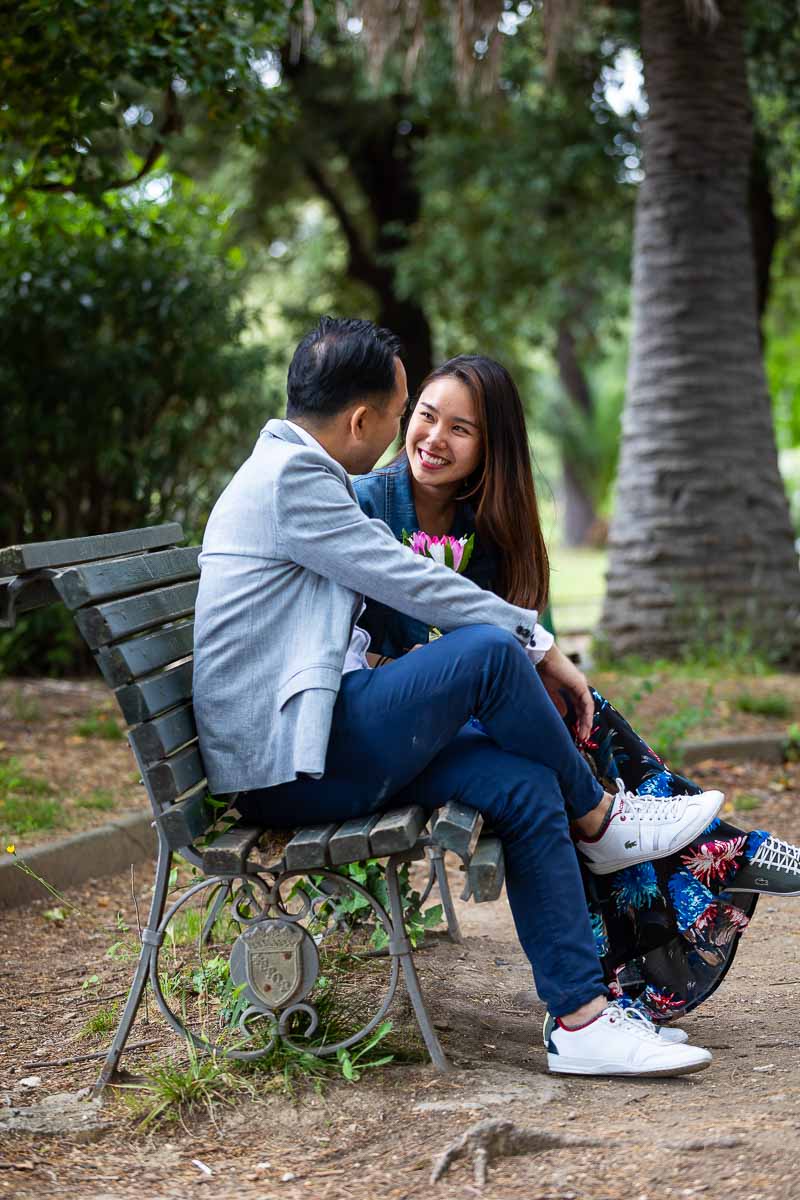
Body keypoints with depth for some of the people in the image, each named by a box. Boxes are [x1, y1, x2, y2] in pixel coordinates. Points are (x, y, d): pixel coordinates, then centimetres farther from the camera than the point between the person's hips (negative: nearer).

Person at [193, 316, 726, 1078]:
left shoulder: (295, 470, 19)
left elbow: (394, 587, 23)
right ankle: (598, 820, 1)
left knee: (526, 785, -4)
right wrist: (537, 643, -5)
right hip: (286, 765, -10)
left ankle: (583, 1021, -5)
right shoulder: (289, 476, -14)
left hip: (314, 754, 10)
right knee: (489, 649, -22)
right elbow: (409, 583, -16)